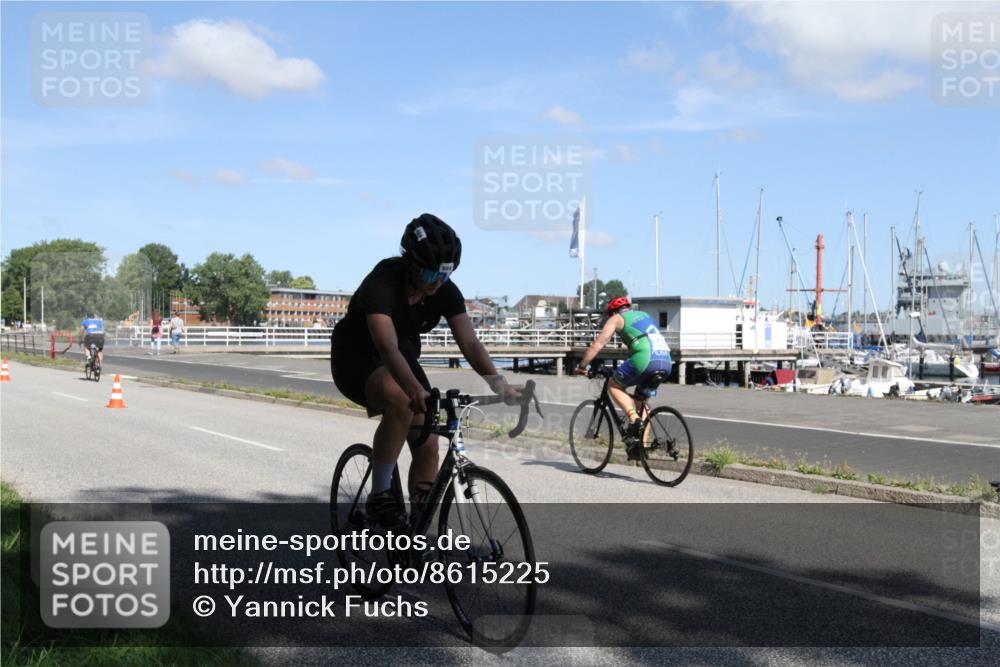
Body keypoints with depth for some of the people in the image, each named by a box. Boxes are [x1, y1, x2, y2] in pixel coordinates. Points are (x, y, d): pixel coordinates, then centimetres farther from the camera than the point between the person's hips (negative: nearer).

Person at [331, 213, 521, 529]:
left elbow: (469, 342, -23)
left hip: (403, 358, 6)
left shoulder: (446, 292, -15)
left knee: (428, 446, -6)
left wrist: (499, 384, -39)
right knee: (401, 402, -37)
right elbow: (388, 348, -45)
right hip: (357, 360, -6)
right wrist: (417, 390, -61)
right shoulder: (382, 284, -32)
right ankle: (379, 494, -23)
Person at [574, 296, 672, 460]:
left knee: (614, 386, 14)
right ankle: (641, 446, 16)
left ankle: (634, 419, -6)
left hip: (645, 358, -6)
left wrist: (582, 366, 17)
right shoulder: (644, 315, 33)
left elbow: (597, 345, 9)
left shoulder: (616, 319, 15)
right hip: (666, 361, 6)